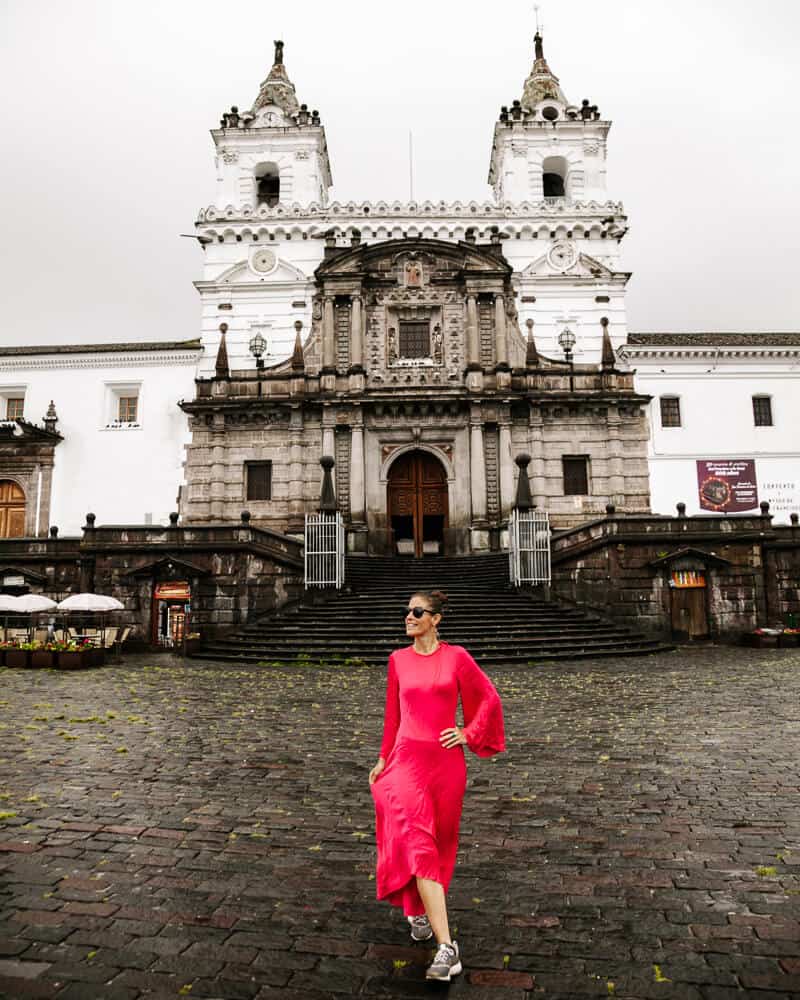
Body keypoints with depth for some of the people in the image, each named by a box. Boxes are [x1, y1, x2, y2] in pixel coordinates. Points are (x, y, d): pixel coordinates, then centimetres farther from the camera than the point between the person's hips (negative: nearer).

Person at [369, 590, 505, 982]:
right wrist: (383, 759, 17)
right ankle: (446, 947, -2)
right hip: (407, 760, 0)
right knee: (418, 845, -11)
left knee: (439, 844, 16)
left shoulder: (456, 656, -3)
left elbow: (489, 697, 5)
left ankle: (420, 908, 45)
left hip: (446, 761, 0)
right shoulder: (399, 660, 3)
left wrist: (469, 733, -3)